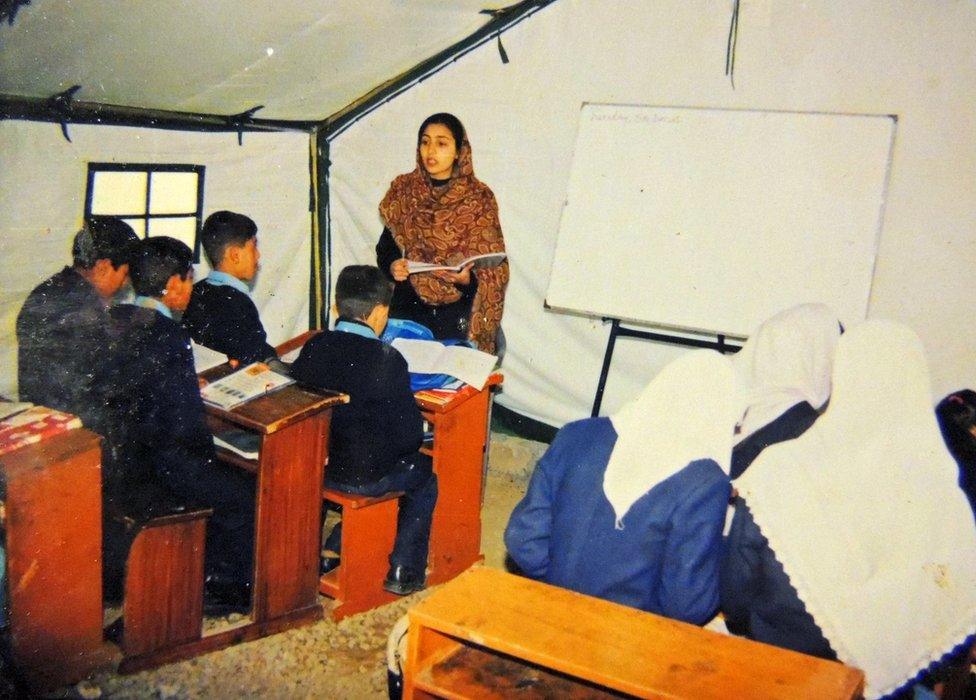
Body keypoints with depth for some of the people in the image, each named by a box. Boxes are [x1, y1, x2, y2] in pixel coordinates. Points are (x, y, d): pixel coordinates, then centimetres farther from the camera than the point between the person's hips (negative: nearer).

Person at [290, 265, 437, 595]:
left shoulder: (314, 346, -8)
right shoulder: (387, 360, -22)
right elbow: (410, 434, -17)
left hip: (316, 465, 6)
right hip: (365, 474, -5)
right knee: (425, 474, 23)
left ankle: (333, 549, 35)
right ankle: (404, 573, 24)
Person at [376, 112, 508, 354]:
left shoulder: (478, 198, -4)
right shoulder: (403, 191, 5)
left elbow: (493, 270, -4)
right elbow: (385, 246, 9)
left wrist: (466, 279, -22)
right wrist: (392, 266, -11)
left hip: (457, 312, -2)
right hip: (408, 309, 2)